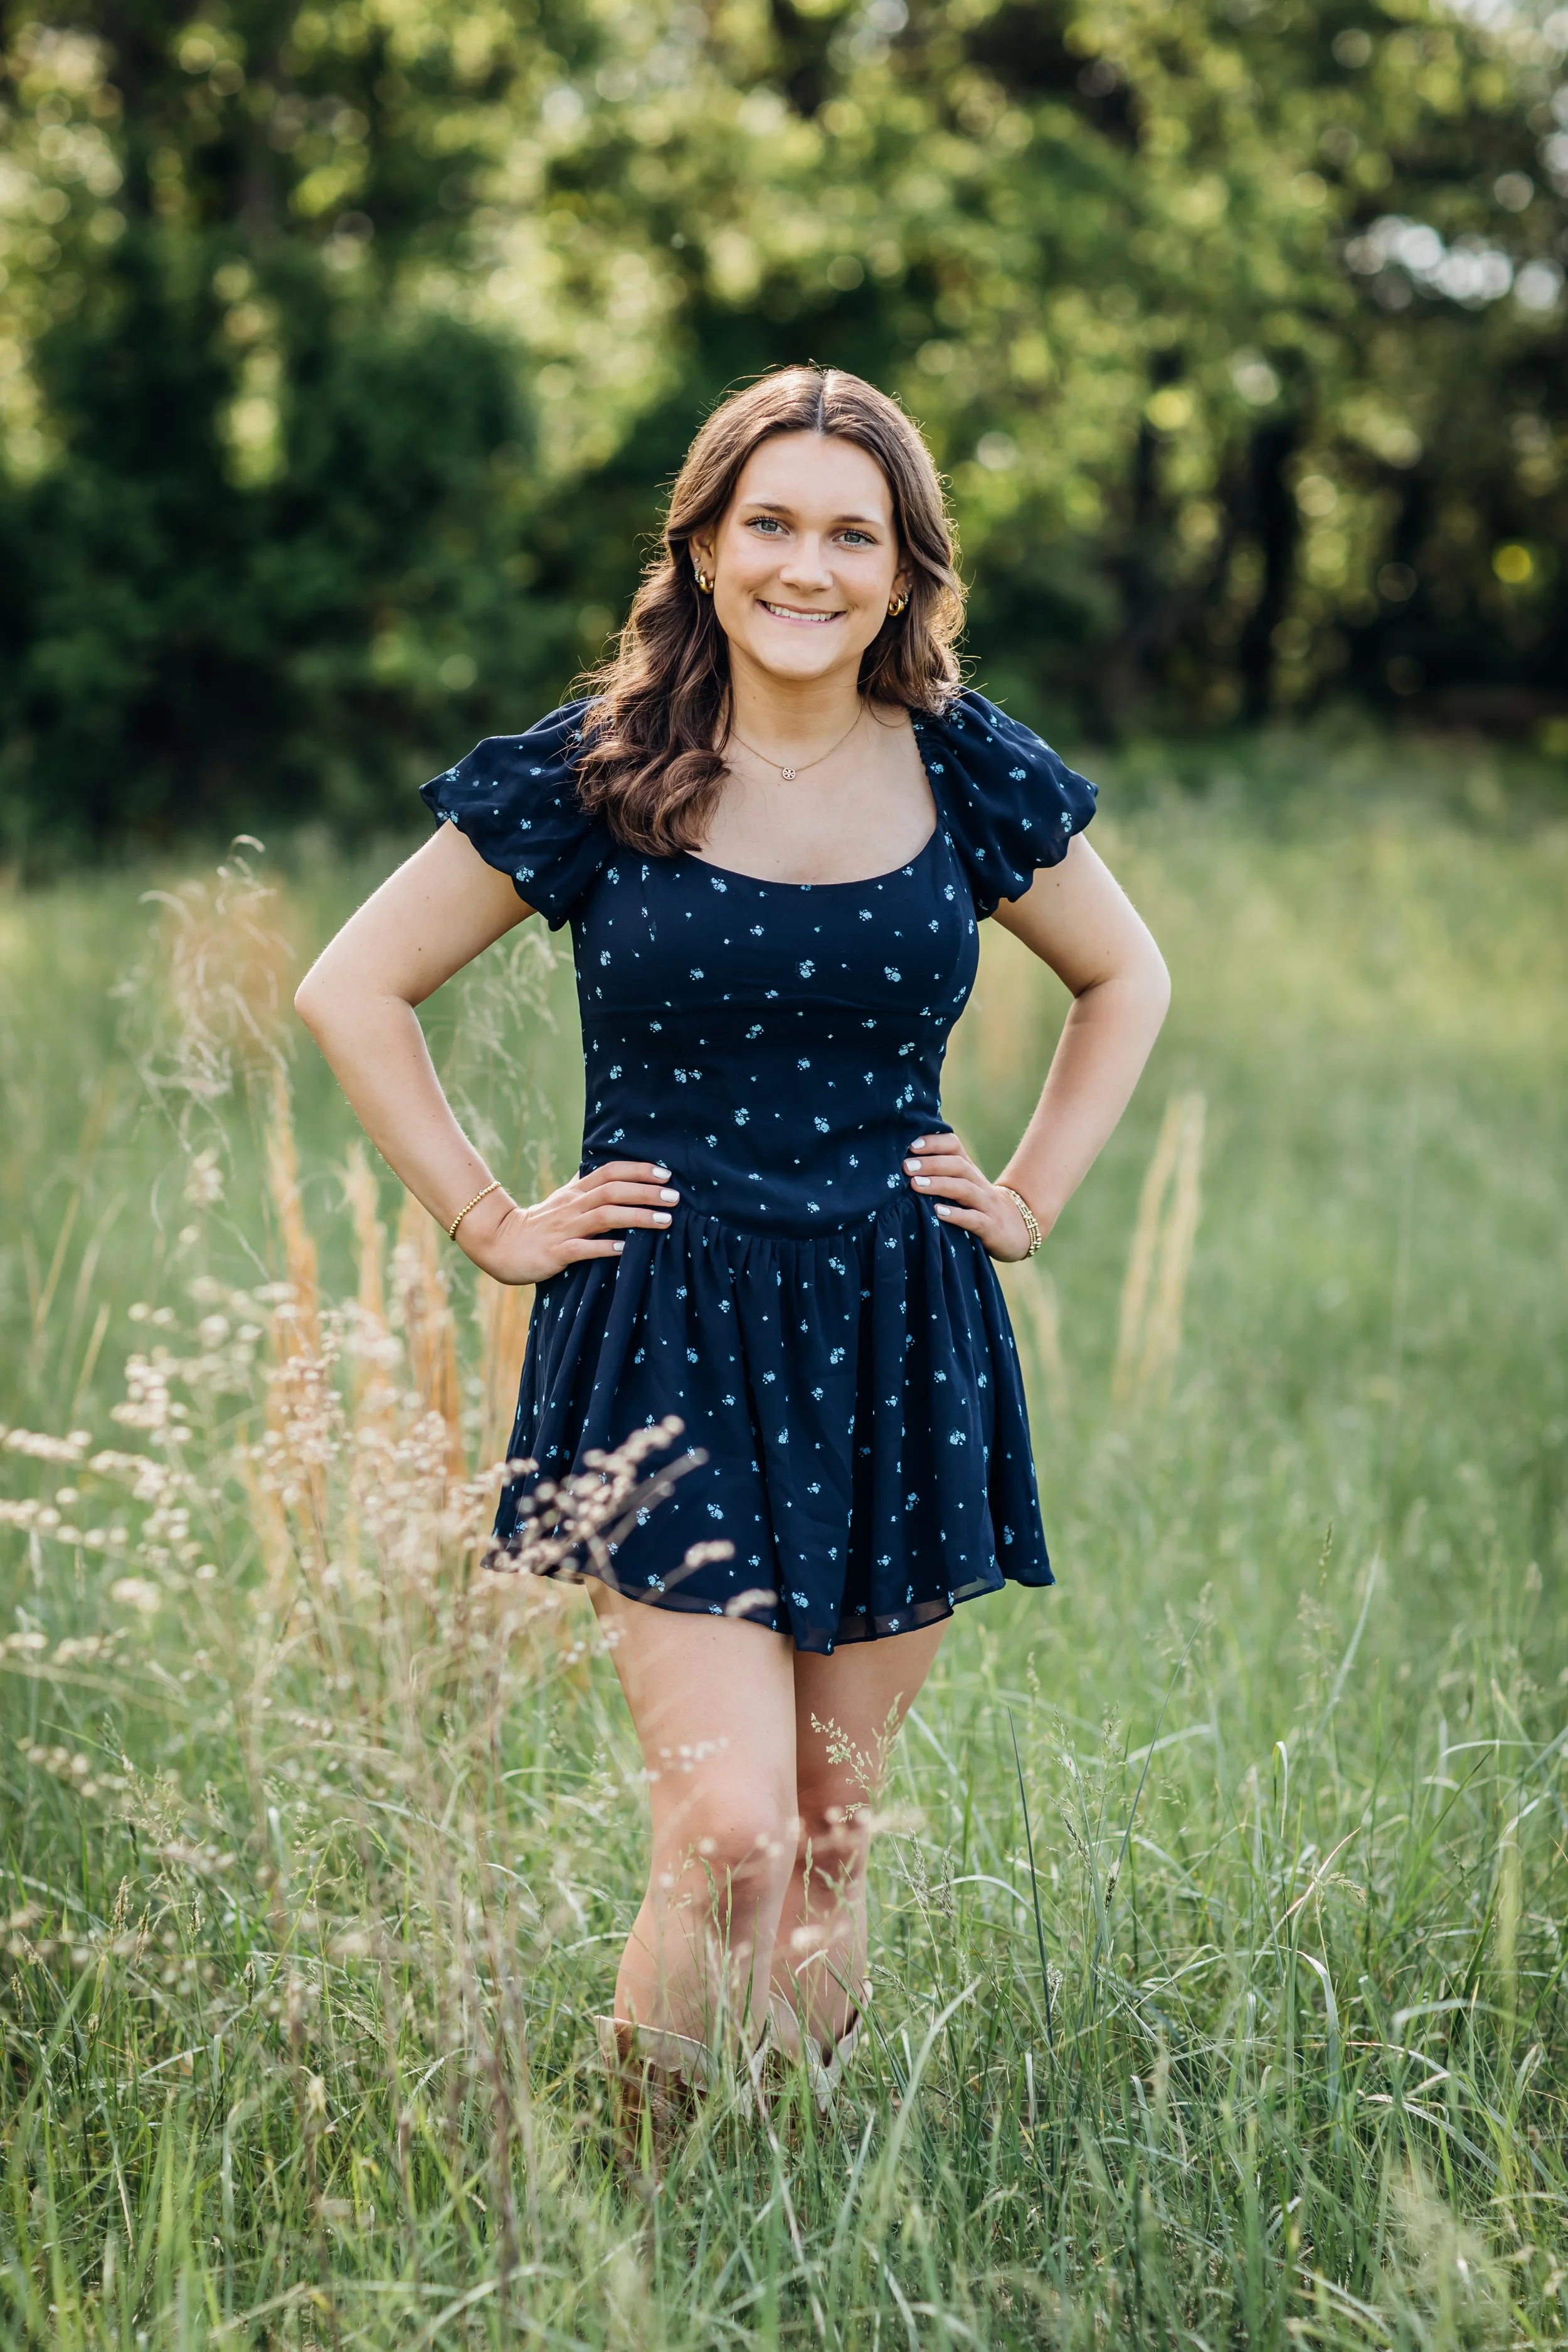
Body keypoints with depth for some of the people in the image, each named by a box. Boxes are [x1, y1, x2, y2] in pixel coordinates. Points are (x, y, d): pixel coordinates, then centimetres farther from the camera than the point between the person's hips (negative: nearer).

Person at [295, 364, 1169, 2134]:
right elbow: (355, 989, 4)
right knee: (726, 1841, -12)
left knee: (833, 1839, 9)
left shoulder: (969, 777, 4)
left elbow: (1125, 983, 21)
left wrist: (1030, 1200, 10)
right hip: (669, 1342, -3)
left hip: (899, 1350, 3)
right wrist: (492, 1224, -1)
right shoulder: (591, 774, -4)